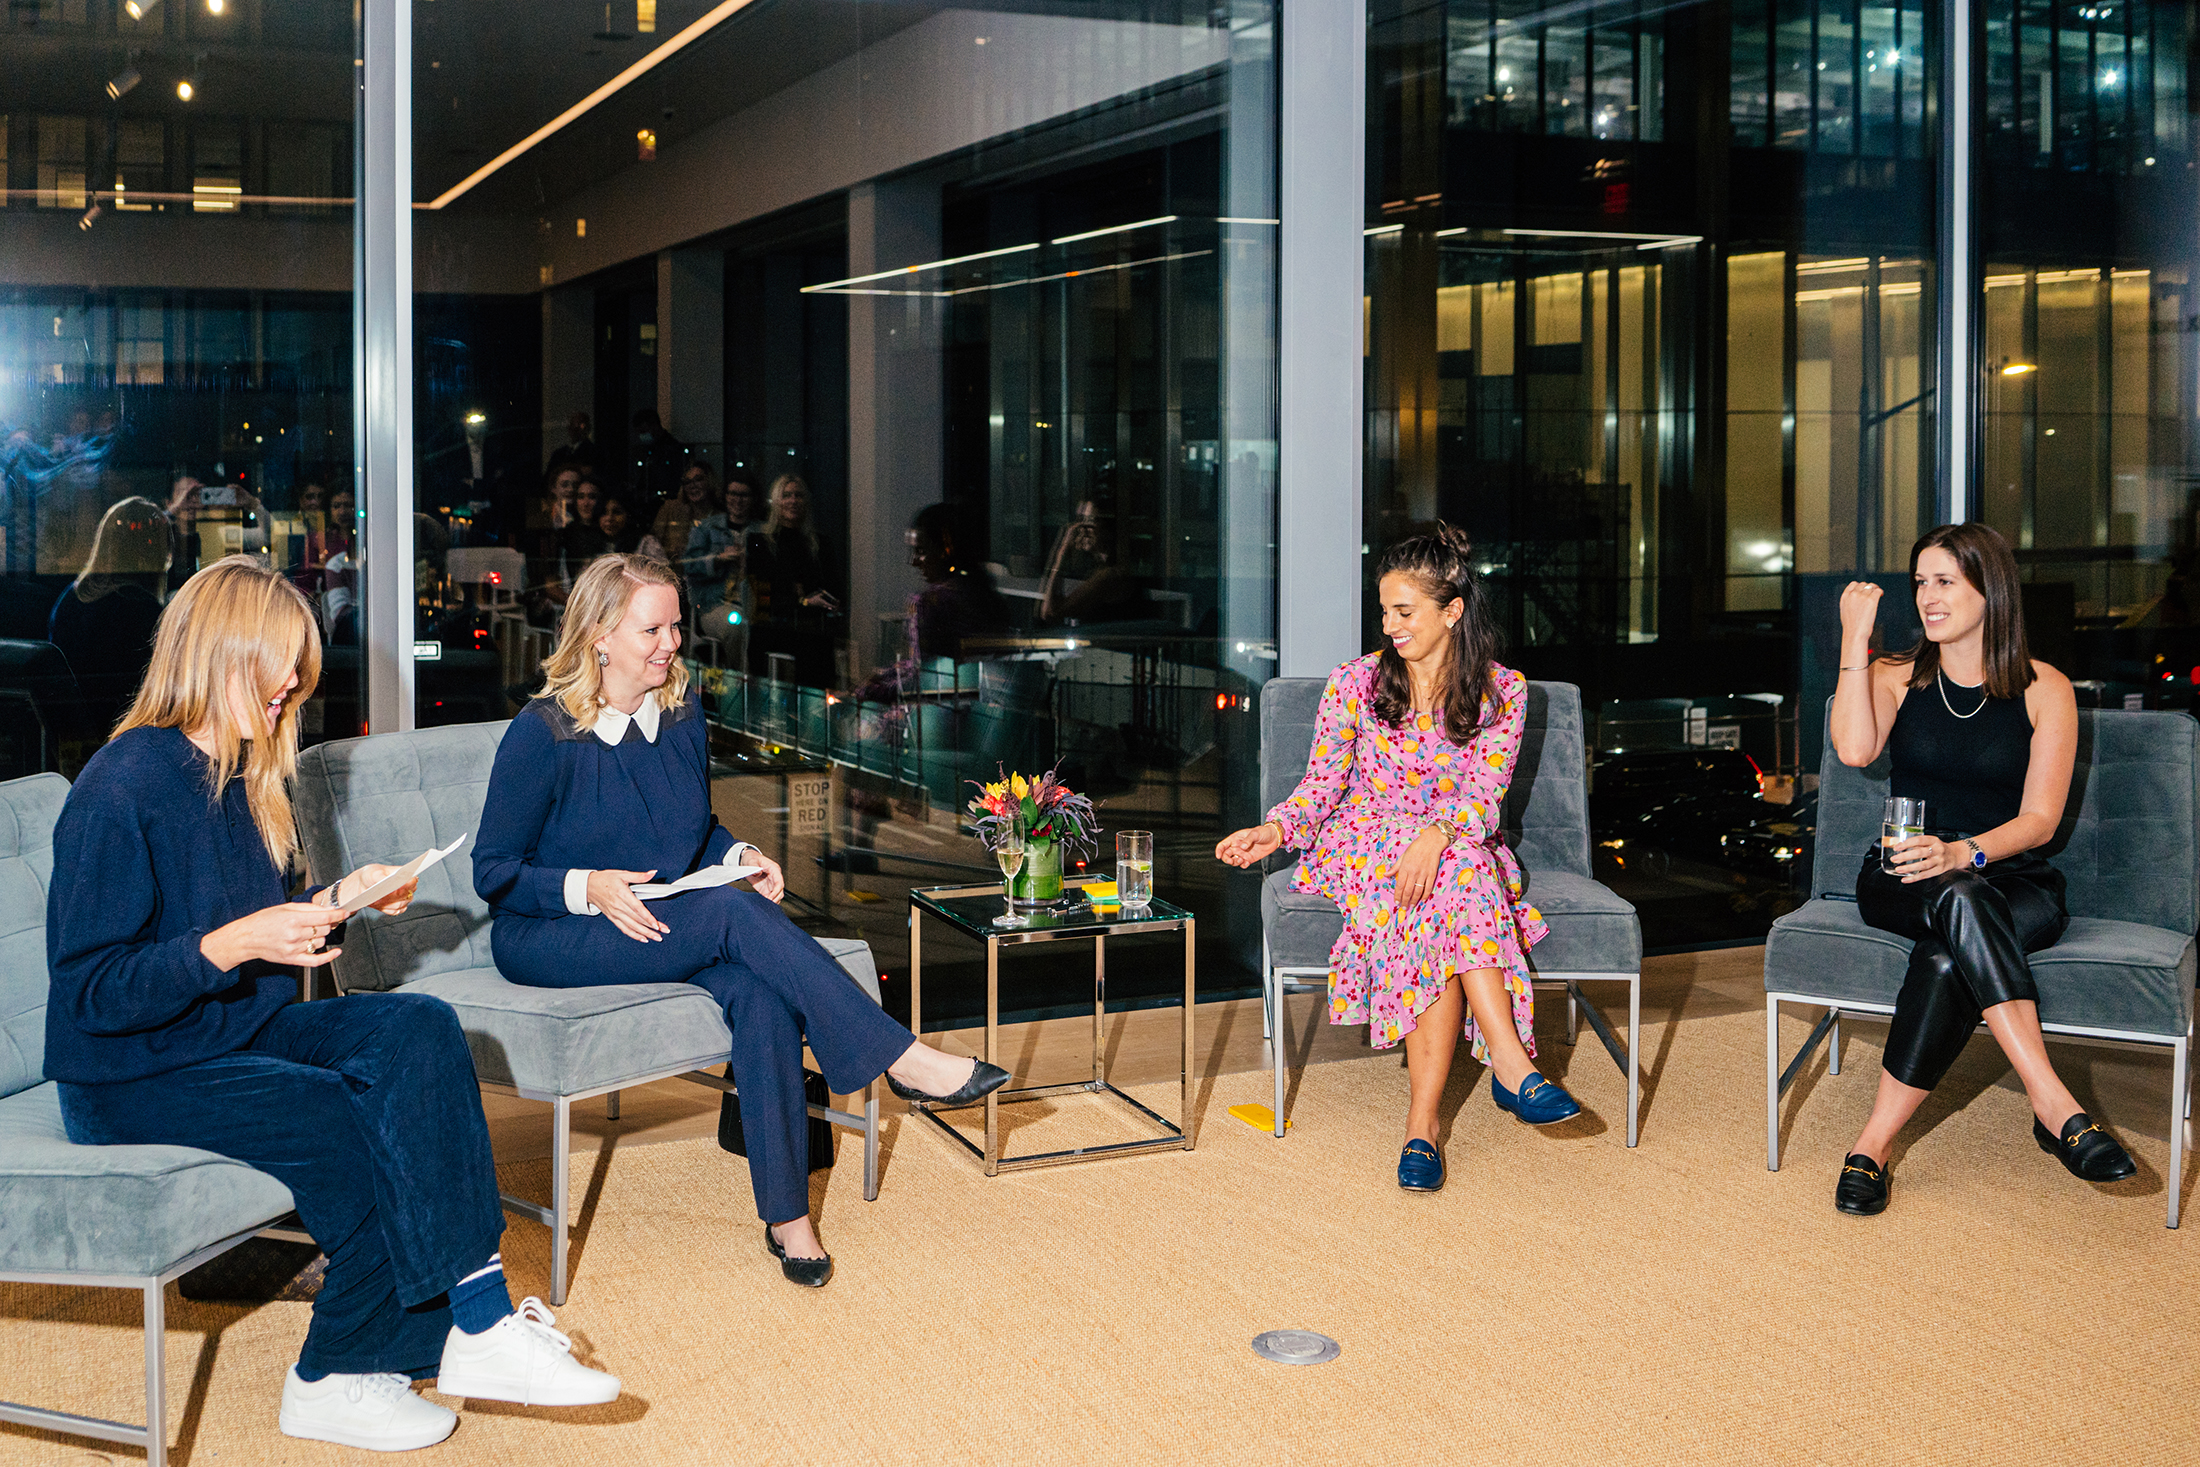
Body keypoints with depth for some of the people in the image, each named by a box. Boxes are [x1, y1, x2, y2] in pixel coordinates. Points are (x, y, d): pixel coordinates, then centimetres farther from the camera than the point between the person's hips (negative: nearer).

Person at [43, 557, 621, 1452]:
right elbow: (87, 991, -21)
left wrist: (335, 900, 5)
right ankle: (334, 1382, -7)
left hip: (241, 1032, 8)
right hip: (133, 1077, -8)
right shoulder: (124, 786, -18)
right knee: (363, 1126, -24)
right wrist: (236, 944, -30)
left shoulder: (236, 775, 10)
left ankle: (473, 1325, -23)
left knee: (418, 1028, -17)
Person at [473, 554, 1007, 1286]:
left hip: (667, 925, 5)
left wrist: (739, 855, -1)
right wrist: (588, 888, -24)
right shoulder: (543, 735, -11)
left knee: (761, 992, -29)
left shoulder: (682, 712, 6)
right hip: (547, 939, -5)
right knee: (736, 914, -31)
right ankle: (900, 1059, -28)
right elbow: (494, 874, -8)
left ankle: (787, 1216, -25)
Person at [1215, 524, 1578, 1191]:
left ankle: (1422, 1122, -40)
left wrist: (1438, 834, -30)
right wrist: (1275, 829, -17)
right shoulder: (1355, 683, 2)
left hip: (1455, 844, 1)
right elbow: (1322, 786, 3)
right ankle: (1511, 1062, -42)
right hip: (1361, 848, -1)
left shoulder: (1501, 691, 1)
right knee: (1461, 875, -35)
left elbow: (1484, 796, -9)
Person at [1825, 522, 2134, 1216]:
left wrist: (1963, 852, -24)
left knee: (1948, 956, -37)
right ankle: (2054, 1105, -43)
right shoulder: (1897, 677, 8)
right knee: (1958, 900, -38)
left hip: (2013, 881, -1)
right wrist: (1855, 638, -13)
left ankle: (1875, 1144, -31)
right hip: (1900, 881, 1)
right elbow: (1854, 749, -14)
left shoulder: (2044, 690, 3)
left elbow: (2039, 820, -5)